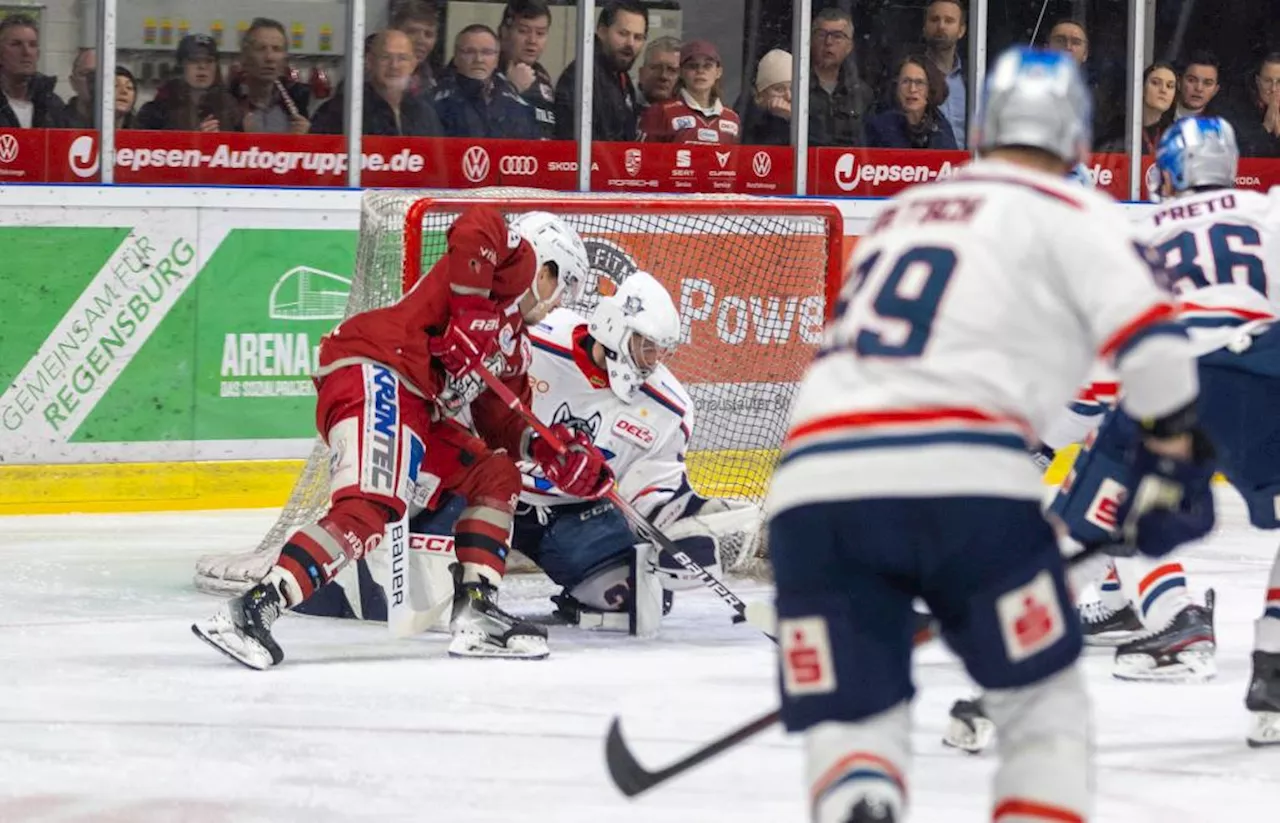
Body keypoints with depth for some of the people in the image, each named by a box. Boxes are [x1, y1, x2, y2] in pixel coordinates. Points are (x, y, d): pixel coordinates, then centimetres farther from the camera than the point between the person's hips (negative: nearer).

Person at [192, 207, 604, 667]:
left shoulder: (512, 342, 33)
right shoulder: (516, 258, 7)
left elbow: (503, 424, 32)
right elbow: (475, 227, -16)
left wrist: (550, 451, 16)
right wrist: (470, 314, -15)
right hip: (372, 375, -11)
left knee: (497, 476, 17)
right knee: (369, 511, -27)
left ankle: (475, 612, 8)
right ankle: (253, 608, -35)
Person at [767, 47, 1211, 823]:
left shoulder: (900, 213, 30)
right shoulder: (1070, 213, 11)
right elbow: (1150, 339, -4)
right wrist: (1174, 455, 10)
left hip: (813, 477, 4)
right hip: (959, 478, -4)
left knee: (853, 723, 9)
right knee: (1044, 705, 15)